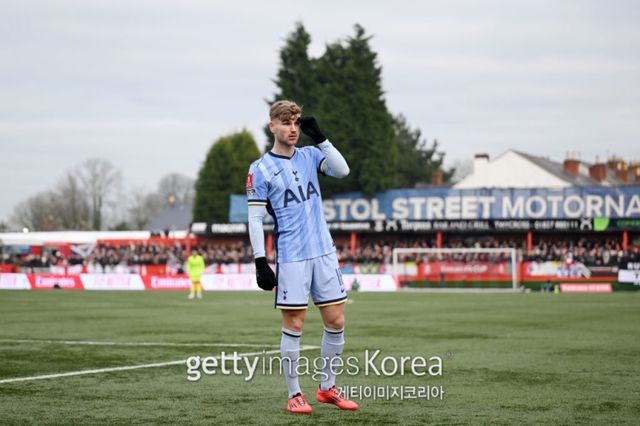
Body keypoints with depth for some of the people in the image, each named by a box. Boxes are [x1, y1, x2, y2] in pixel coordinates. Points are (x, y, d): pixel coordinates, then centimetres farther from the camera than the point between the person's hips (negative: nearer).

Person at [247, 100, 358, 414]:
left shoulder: (310, 156, 11)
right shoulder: (260, 169, -3)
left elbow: (342, 170, -4)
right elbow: (255, 218, -5)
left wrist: (320, 138, -11)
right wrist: (260, 262, -12)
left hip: (324, 253, 5)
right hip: (291, 257, -5)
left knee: (336, 321, 5)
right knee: (293, 325, -2)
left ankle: (327, 388, 19)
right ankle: (294, 395, 8)